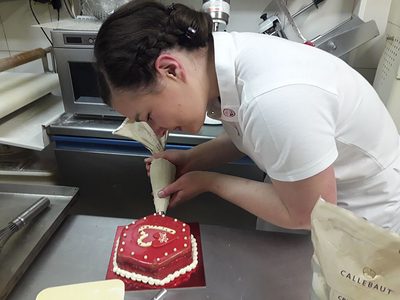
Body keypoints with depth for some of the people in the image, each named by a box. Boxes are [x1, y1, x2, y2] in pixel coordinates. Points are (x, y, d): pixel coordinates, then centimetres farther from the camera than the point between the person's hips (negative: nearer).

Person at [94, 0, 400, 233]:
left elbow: (307, 214, -25)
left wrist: (208, 181, -18)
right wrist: (191, 159, -8)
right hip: (310, 193, 6)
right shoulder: (224, 55, -14)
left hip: (368, 223, -5)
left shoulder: (274, 97, -39)